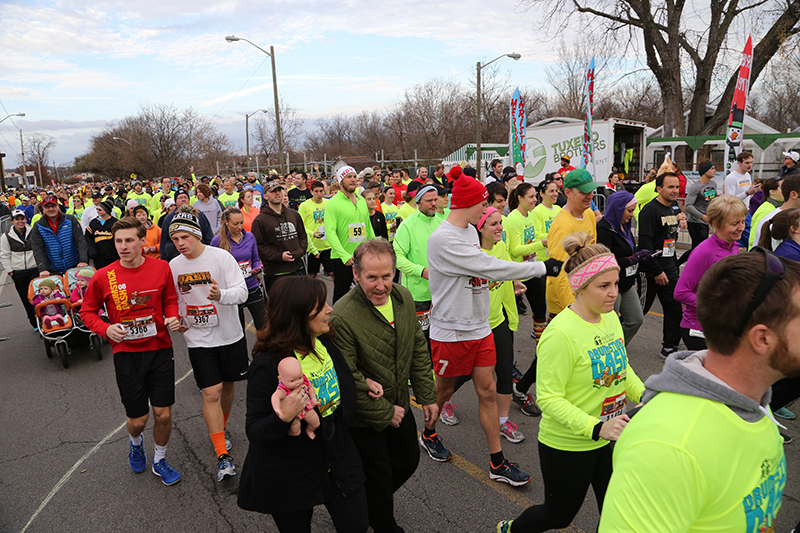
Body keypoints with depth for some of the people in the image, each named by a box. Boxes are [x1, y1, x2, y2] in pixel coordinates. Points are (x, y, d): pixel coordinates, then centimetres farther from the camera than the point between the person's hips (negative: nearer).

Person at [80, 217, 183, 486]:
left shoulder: (161, 268, -6)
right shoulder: (103, 277, -9)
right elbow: (87, 311, 4)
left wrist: (173, 317, -10)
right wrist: (106, 329, -14)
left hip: (160, 350, 1)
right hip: (127, 354, -1)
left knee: (163, 415, 5)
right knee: (138, 420, 9)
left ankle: (160, 461, 34)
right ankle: (136, 443, 47)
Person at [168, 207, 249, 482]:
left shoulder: (221, 257, -12)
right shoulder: (173, 266, 1)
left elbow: (242, 292, -17)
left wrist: (221, 295, -37)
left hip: (230, 335, -1)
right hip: (198, 339, 1)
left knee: (228, 385, 15)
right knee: (211, 394, -5)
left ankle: (222, 428, 43)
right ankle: (223, 456, 3)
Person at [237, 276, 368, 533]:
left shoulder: (325, 344, -4)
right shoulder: (268, 365, -25)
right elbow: (255, 432, -22)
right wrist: (283, 417, -39)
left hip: (337, 461, 6)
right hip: (289, 478, -5)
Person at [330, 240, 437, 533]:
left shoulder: (404, 297, -9)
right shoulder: (342, 318, -31)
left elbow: (418, 349, 4)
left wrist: (427, 396, 4)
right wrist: (385, 413, -16)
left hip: (399, 406, 7)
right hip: (364, 420, -7)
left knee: (408, 460, 24)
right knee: (378, 477, 13)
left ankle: (370, 502, 51)